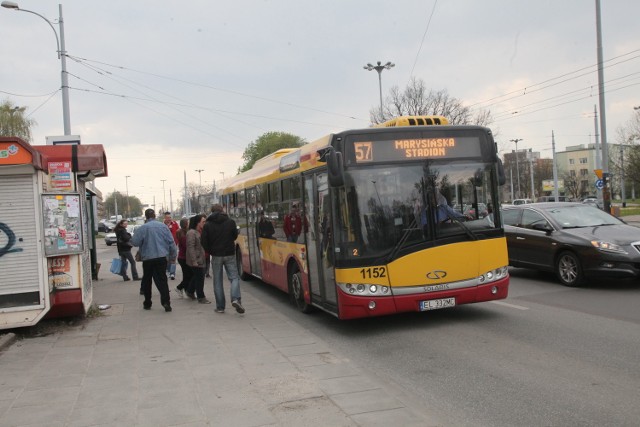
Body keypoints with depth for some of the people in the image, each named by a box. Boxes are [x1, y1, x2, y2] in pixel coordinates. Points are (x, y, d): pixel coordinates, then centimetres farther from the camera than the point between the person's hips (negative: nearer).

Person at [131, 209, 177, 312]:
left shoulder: (143, 228, -9)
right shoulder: (163, 226, 0)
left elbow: (134, 242, -9)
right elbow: (171, 242, 1)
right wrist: (173, 256, 10)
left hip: (148, 258, -2)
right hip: (162, 257, 2)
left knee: (147, 281, 14)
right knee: (162, 280, 3)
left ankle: (147, 303, 19)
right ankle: (166, 302, -11)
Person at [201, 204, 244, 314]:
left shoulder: (207, 225, -3)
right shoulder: (230, 222, -2)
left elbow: (203, 242, -4)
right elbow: (235, 236, 9)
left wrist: (210, 251, 10)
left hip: (216, 255, 0)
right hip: (230, 255, 0)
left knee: (217, 281, 8)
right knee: (234, 277, 4)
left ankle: (220, 307, 9)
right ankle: (235, 299, -19)